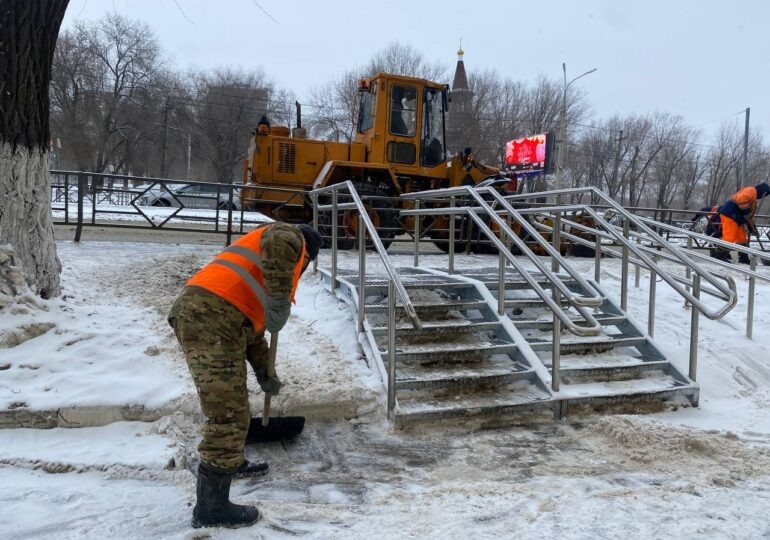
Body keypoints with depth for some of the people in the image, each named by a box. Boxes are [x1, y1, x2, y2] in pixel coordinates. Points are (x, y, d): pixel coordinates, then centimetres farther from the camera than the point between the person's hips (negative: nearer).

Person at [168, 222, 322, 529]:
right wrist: (281, 302, -15)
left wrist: (264, 373, 40)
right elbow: (279, 243, -18)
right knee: (227, 414, -5)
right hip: (209, 318, -10)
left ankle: (232, 462, 45)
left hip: (200, 316, 10)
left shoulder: (263, 268, 36)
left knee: (232, 404, 25)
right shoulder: (290, 237, 11)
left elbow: (252, 327, 38)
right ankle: (211, 506, 3)